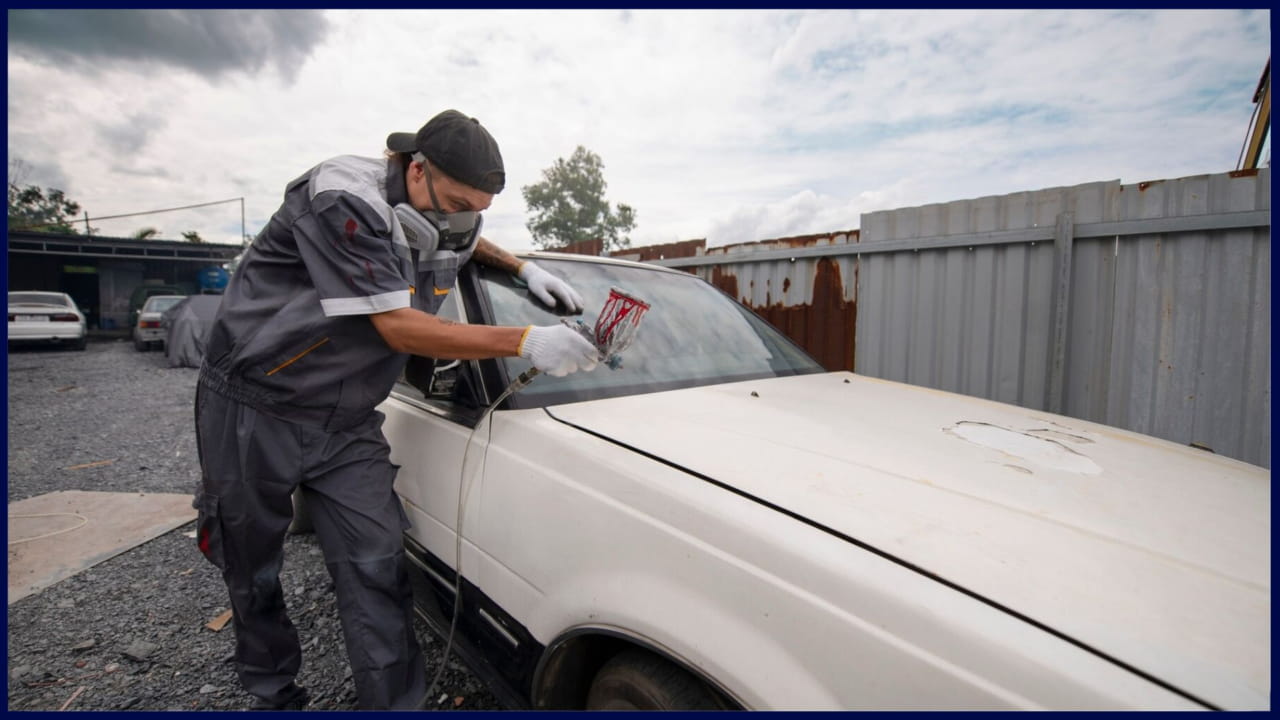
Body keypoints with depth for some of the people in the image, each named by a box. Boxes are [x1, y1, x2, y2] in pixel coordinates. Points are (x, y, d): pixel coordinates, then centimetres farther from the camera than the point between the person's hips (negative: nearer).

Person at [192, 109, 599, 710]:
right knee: (254, 574, 13)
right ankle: (273, 694, 37)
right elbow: (399, 327, -26)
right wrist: (526, 342, -27)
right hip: (254, 412, -4)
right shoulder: (344, 199, -24)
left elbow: (471, 246, 26)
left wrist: (523, 267, 5)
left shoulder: (444, 222, -1)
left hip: (348, 426, 5)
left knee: (377, 570, -4)